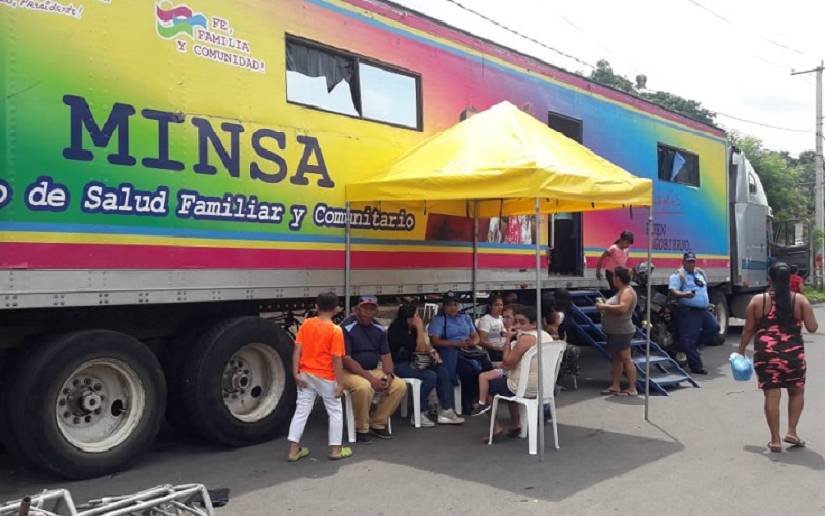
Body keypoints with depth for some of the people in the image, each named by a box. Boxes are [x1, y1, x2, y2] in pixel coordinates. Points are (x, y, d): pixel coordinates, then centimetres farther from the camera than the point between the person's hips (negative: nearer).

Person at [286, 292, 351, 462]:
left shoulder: (306, 324, -1)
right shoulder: (335, 330, -14)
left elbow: (297, 349, -4)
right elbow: (336, 359, -15)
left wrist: (296, 373, -1)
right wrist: (340, 382, -8)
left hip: (306, 374, 4)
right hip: (326, 377, -4)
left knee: (301, 410, 11)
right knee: (335, 412, 11)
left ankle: (294, 450, 13)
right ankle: (335, 449, 16)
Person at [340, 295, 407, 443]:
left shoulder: (379, 329, 6)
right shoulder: (347, 327, -13)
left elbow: (385, 355, 8)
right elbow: (346, 360, -18)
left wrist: (389, 374, -13)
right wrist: (370, 378, -24)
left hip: (373, 371, 6)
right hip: (350, 372, -6)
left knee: (400, 385, -14)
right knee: (364, 387, -37)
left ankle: (377, 424, 3)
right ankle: (361, 429, -13)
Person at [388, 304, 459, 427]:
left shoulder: (411, 329, 7)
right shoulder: (397, 330, -19)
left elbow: (423, 347, 15)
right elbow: (420, 349, -19)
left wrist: (431, 352, -6)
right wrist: (420, 328, -16)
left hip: (410, 363, 9)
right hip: (398, 366, -9)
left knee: (442, 372, -6)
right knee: (430, 376, -26)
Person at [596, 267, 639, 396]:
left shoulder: (627, 292, -16)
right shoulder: (621, 291, 16)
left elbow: (623, 308, -31)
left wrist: (605, 306, -22)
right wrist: (604, 306, 8)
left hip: (622, 332, -11)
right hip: (614, 332, 11)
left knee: (626, 359, -6)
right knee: (616, 358, 12)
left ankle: (632, 389, -2)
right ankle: (615, 386, 17)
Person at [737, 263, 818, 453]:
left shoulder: (758, 300, -1)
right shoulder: (800, 300, -2)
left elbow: (748, 330, 2)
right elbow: (812, 328, -2)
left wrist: (741, 350, 14)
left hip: (766, 353, 0)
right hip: (793, 353, 0)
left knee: (772, 395, 4)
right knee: (797, 391, 21)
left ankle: (775, 440, 9)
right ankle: (791, 432, 16)